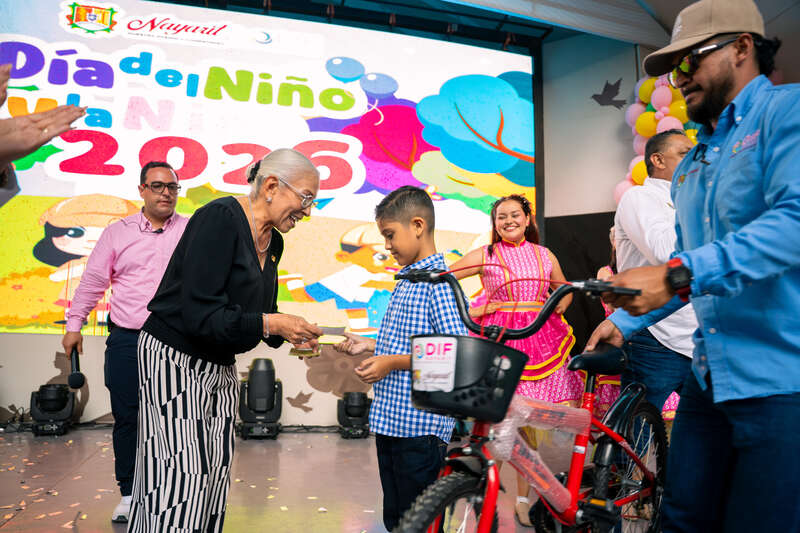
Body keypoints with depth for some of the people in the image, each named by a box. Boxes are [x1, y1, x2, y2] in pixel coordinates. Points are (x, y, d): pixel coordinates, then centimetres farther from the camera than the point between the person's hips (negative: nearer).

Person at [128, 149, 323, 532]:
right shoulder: (220, 218, -19)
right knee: (180, 478, -7)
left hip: (221, 367, 8)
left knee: (214, 477, 8)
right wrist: (269, 324, -26)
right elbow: (197, 314, -25)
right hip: (175, 359, -8)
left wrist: (289, 333, -4)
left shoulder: (273, 242, 7)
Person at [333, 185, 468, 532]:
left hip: (420, 426, -9)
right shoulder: (406, 281, 14)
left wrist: (393, 363, -20)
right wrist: (369, 345, 11)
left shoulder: (439, 282, -15)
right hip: (389, 422, 9)